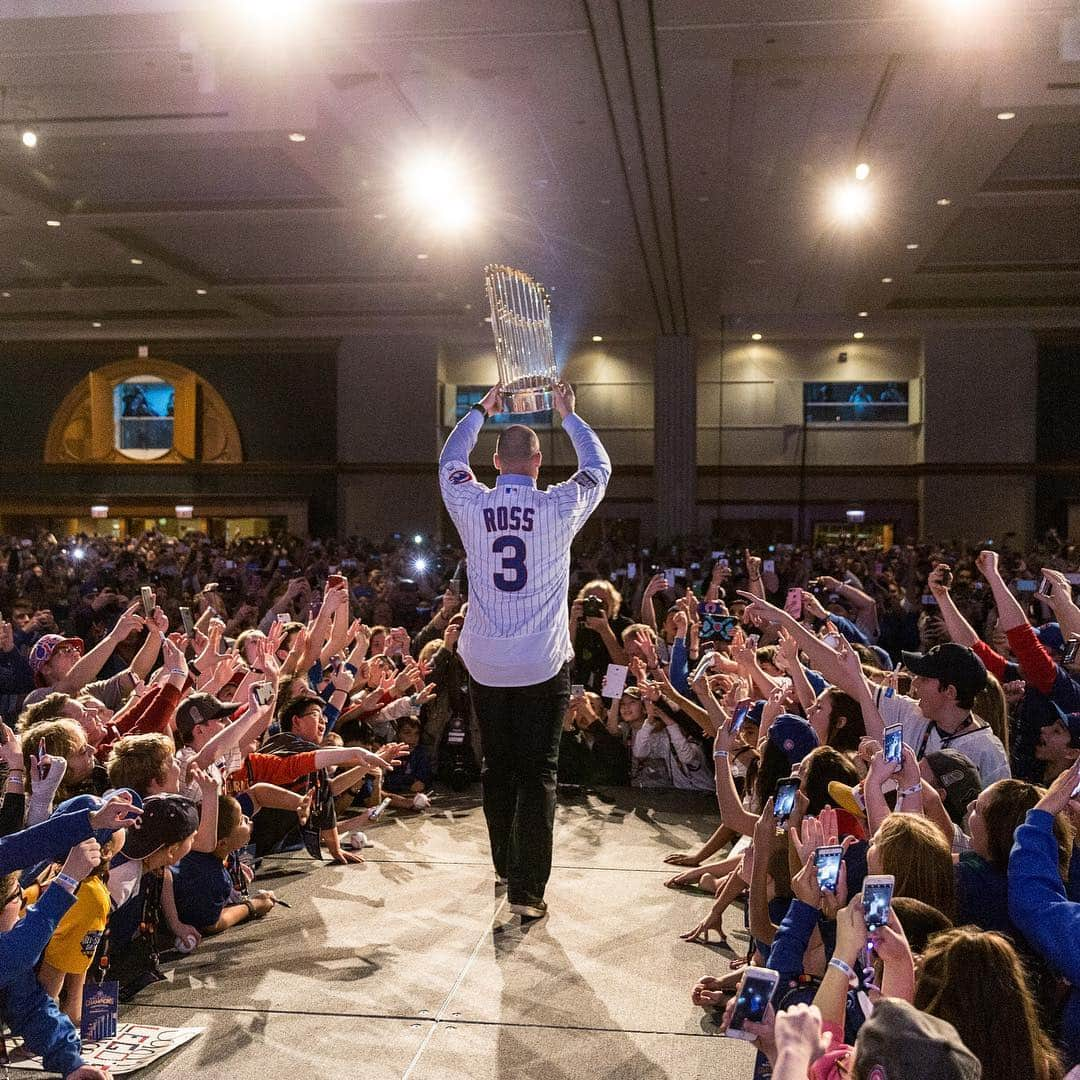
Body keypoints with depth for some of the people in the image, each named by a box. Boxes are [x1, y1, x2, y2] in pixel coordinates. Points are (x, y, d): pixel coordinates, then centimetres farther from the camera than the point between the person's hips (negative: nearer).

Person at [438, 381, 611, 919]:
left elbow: (449, 461, 19)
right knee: (538, 774, 2)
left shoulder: (471, 506, -4)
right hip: (544, 665, -2)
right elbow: (598, 467, 13)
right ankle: (526, 889, 0)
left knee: (497, 768, 17)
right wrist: (569, 415, 25)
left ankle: (505, 865, 34)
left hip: (486, 664, 3)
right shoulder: (559, 508, -8)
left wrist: (481, 410, 31)